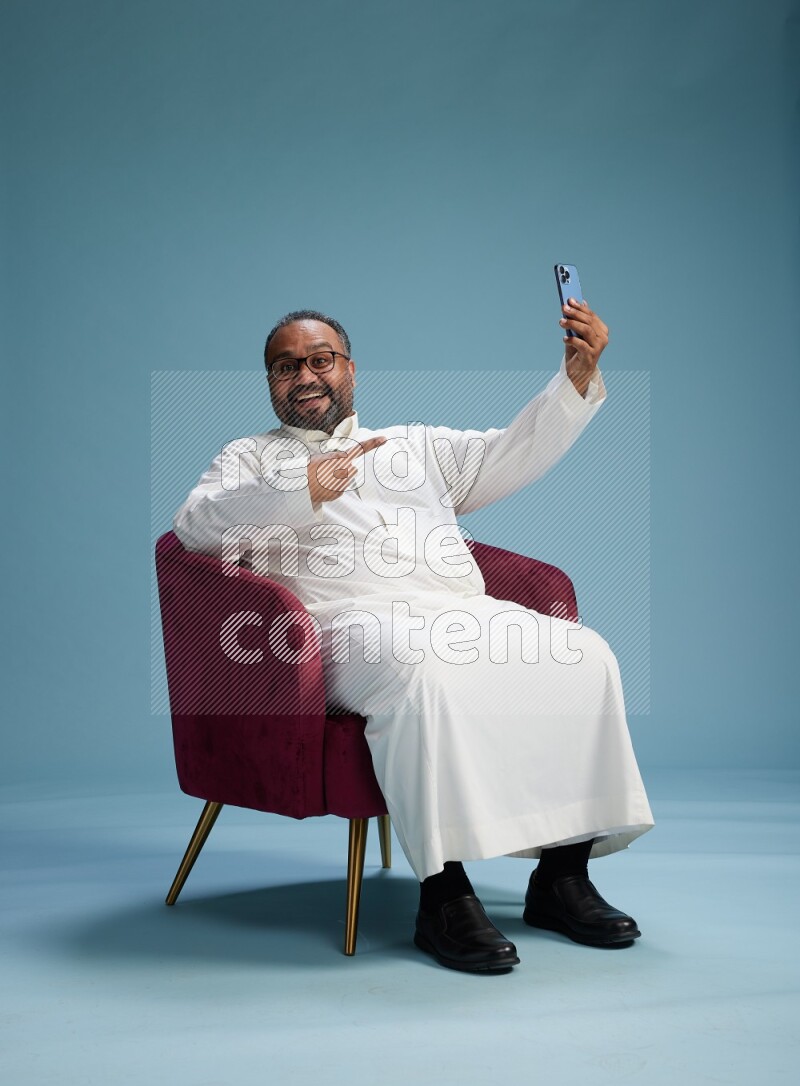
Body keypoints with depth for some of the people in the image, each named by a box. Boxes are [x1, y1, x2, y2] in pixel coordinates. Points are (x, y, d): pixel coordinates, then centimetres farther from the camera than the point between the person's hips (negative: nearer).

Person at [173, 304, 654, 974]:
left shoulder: (419, 445, 32)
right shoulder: (251, 459, 21)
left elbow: (518, 453, 22)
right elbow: (196, 524, 1)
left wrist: (578, 376, 8)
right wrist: (302, 488, -15)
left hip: (466, 611, 5)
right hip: (351, 619, -4)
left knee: (583, 655, -21)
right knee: (423, 667, -39)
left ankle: (562, 875, -16)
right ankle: (443, 895, -34)